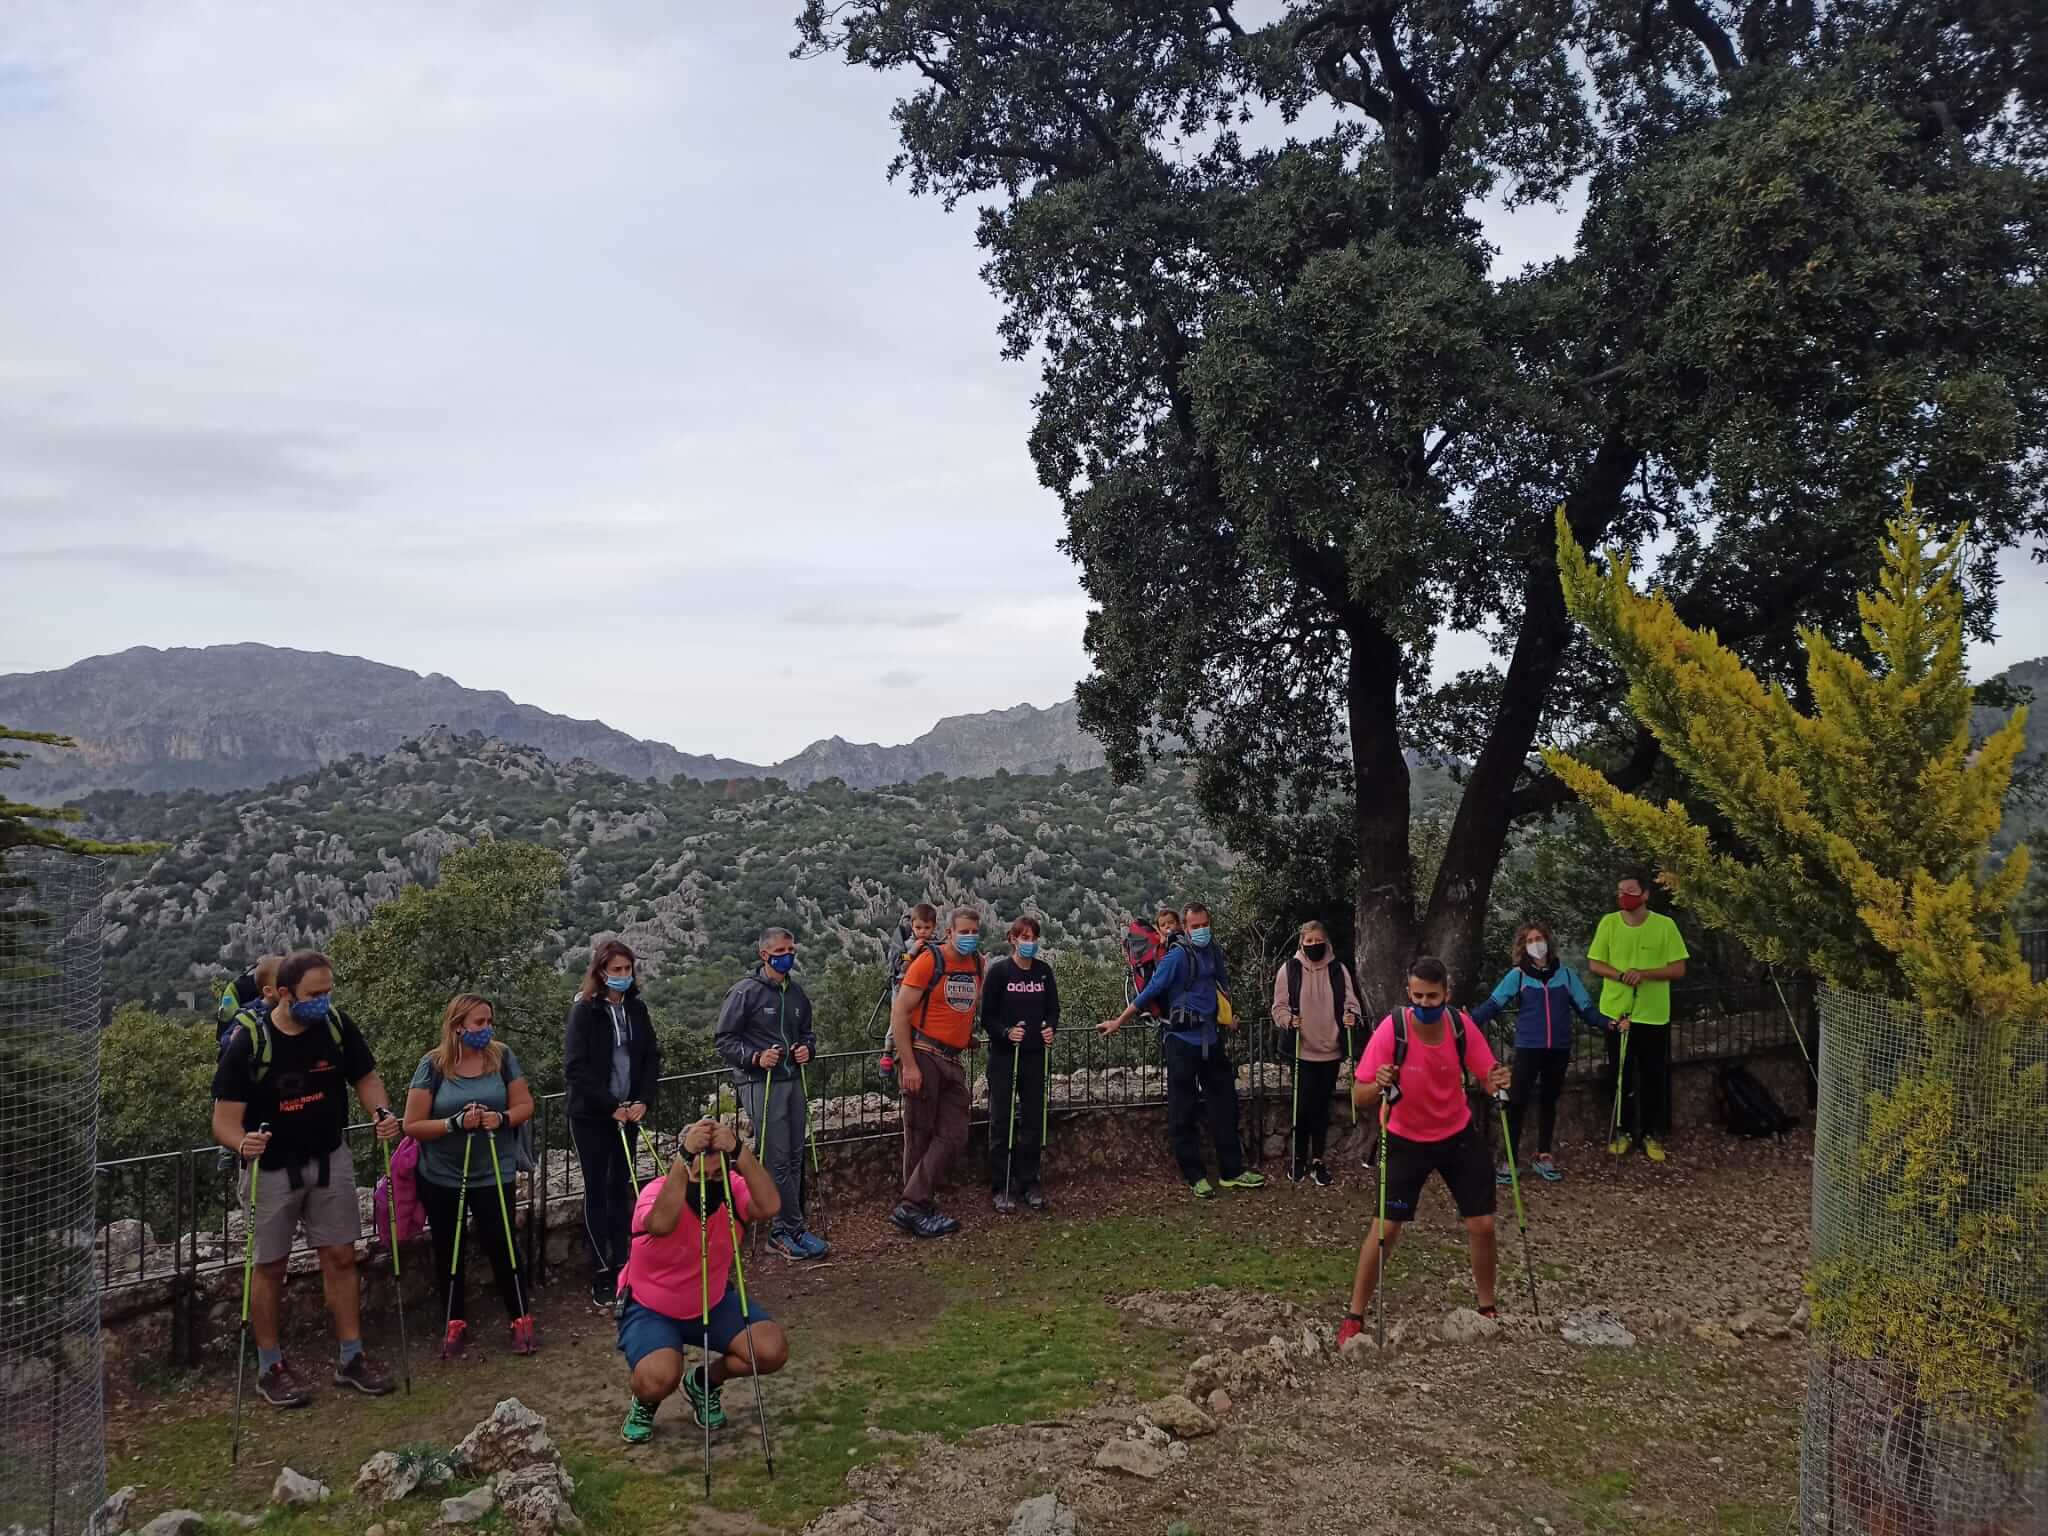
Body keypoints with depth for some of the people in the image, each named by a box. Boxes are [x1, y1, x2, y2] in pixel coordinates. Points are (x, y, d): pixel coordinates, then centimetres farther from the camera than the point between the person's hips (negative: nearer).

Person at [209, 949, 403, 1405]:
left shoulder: (338, 1026, -11)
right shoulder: (249, 1043, -21)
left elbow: (365, 1077, 3)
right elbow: (225, 1121, -18)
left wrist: (381, 1111, -17)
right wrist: (242, 1143, -40)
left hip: (329, 1159, 3)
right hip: (271, 1167, -3)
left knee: (340, 1257, 8)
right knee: (269, 1266, 8)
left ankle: (351, 1358, 19)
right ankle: (270, 1368, 23)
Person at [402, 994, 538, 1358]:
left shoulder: (502, 1057, -8)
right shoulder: (433, 1065, -13)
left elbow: (525, 1106, -2)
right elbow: (412, 1126, -13)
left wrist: (502, 1118, -23)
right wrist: (456, 1123, -27)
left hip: (492, 1174, 0)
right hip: (441, 1178, 0)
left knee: (500, 1245, 1)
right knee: (448, 1251, 13)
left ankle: (520, 1319, 17)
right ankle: (456, 1323, 30)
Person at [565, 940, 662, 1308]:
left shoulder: (636, 1009, 4)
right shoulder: (584, 1011, -10)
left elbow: (651, 1056, 9)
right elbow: (575, 1066, -15)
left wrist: (642, 1101, -5)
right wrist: (611, 1106, -17)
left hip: (628, 1113, 5)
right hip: (591, 1116, -4)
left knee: (621, 1189, 9)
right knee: (597, 1191, 0)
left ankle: (621, 1266, 16)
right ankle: (601, 1274, 5)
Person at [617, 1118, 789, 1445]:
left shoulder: (730, 1188, -17)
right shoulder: (657, 1192, -27)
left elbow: (769, 1207, -40)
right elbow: (662, 1224, -53)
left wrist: (739, 1151, -50)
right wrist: (685, 1155, -58)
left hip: (714, 1303, 4)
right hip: (651, 1310, -4)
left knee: (772, 1350, -17)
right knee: (659, 1379, -32)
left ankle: (703, 1383, 14)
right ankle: (645, 1402, 8)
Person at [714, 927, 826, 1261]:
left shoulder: (796, 991, 12)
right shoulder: (745, 991, -8)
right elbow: (725, 1040, -6)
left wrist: (807, 1048, 3)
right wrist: (756, 1057, -21)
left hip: (793, 1080, 7)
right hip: (761, 1084, -7)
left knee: (794, 1158, 9)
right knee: (777, 1160, -7)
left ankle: (782, 1232, 17)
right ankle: (794, 1230, 1)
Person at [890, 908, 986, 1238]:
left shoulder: (978, 964, 9)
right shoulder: (929, 961, -11)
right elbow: (899, 1012, -14)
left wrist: (968, 1034, 13)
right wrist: (909, 1065, -17)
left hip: (952, 1061, 7)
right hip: (923, 1057, -7)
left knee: (953, 1135, 4)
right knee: (920, 1136, -1)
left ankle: (915, 1207, 10)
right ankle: (914, 1208, 7)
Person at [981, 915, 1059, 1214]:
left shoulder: (1044, 971, 6)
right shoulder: (999, 971, -6)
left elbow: (1053, 1009, 12)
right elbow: (987, 1016, -5)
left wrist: (1051, 1029, -8)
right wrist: (1006, 1032, -22)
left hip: (1035, 1055, 4)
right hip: (1003, 1055, -3)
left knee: (1034, 1120, 7)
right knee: (1001, 1121, 0)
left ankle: (1030, 1183, 18)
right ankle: (1001, 1188, 8)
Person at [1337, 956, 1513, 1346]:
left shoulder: (1462, 1026, -17)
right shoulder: (1391, 1029, -26)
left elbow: (1488, 1077, -6)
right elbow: (1359, 1098, -24)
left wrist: (1498, 1083, -29)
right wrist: (1378, 1088, -46)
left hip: (1459, 1136, 3)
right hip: (1406, 1141, -3)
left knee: (1482, 1224, 4)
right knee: (1386, 1226, -8)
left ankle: (1487, 1309, 28)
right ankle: (1354, 1317, 8)